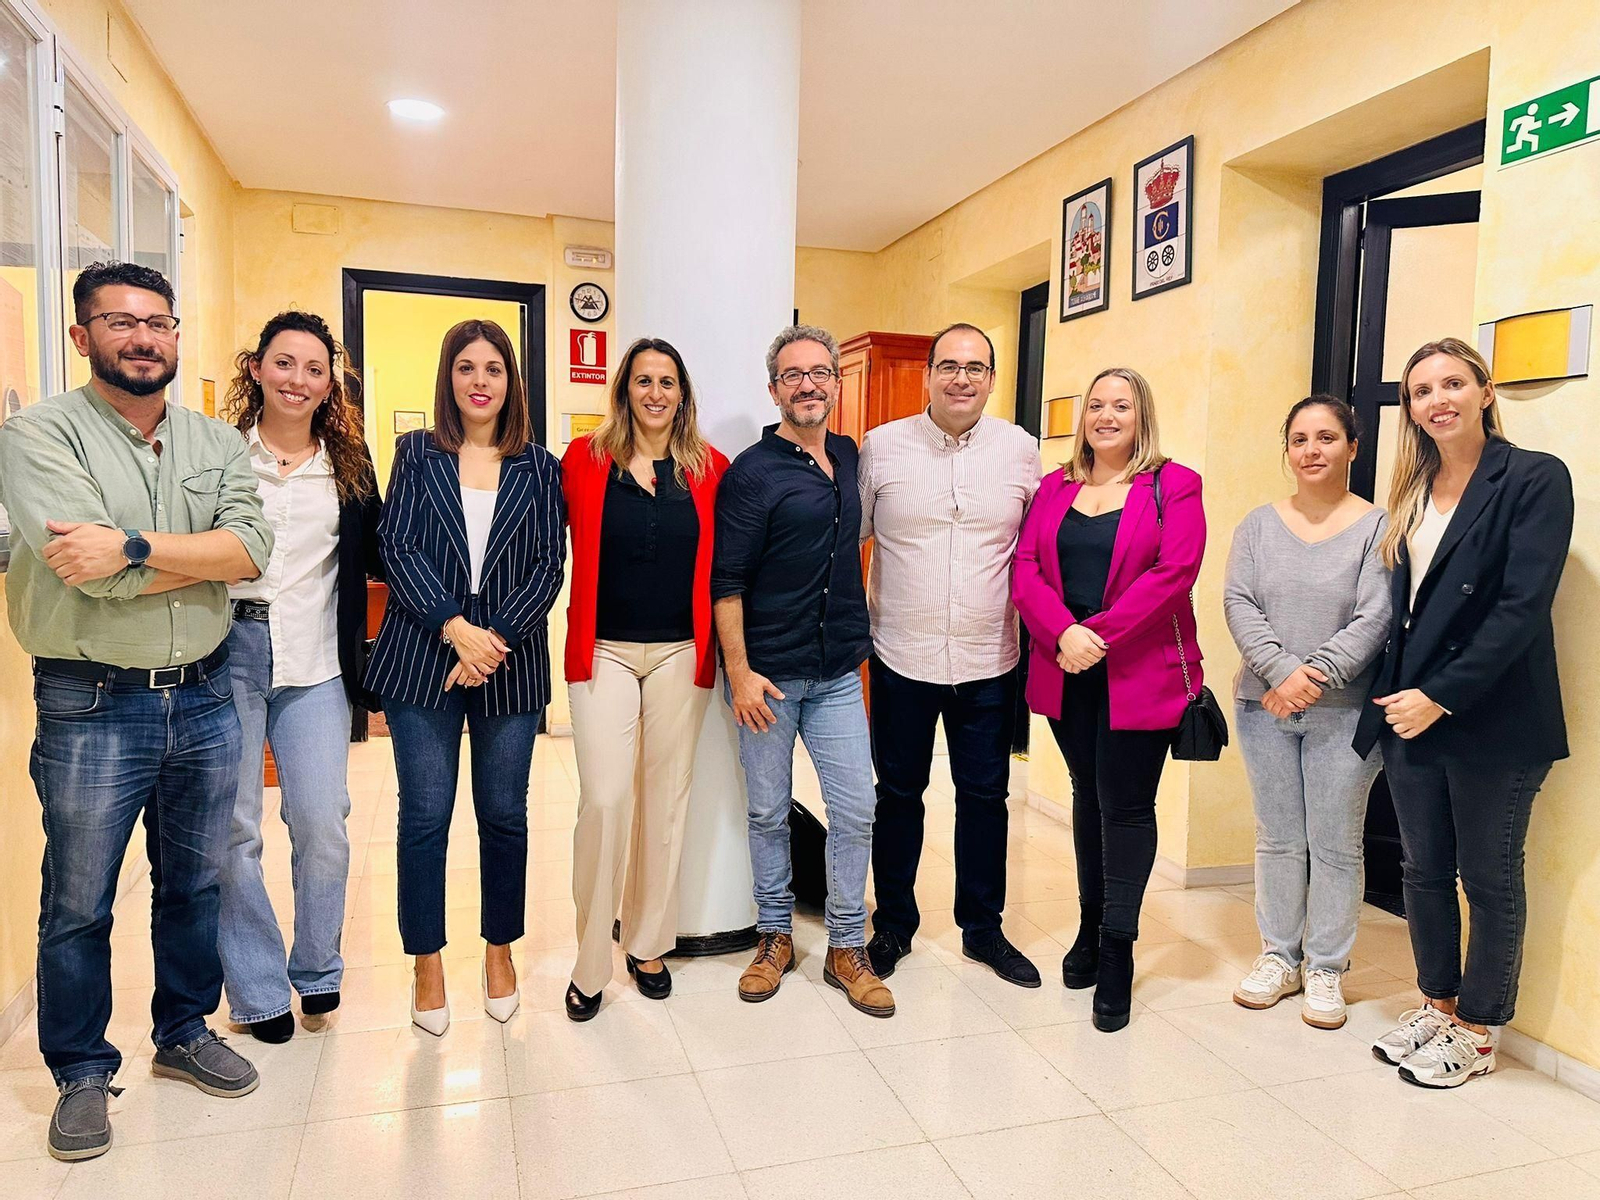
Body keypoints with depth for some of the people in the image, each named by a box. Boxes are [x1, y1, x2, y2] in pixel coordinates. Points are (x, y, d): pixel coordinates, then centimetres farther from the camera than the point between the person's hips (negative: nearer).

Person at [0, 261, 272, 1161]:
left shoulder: (218, 442, 5)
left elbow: (253, 546, -12)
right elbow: (97, 571, -22)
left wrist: (135, 546, -22)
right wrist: (202, 557, -12)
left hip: (205, 697, 4)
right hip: (91, 707, -4)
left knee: (194, 883, 17)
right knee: (78, 904, 10)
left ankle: (185, 1034, 37)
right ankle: (83, 1074, 30)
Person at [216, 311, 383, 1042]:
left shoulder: (349, 463, 9)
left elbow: (377, 555, 10)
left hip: (315, 663, 1)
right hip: (227, 653, -1)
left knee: (322, 821, -2)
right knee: (230, 826, 4)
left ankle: (317, 968, 23)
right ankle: (257, 989, 22)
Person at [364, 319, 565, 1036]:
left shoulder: (539, 467, 7)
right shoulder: (417, 453, 7)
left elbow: (550, 566, 0)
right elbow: (397, 548, -4)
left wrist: (496, 639, -13)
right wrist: (455, 628, -16)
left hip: (510, 664, 1)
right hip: (424, 659, 0)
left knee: (503, 813, 9)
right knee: (425, 815, 4)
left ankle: (500, 948, 28)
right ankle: (427, 964, 21)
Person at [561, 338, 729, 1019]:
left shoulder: (709, 469, 3)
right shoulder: (585, 459, 0)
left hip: (680, 654, 2)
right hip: (604, 651, -2)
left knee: (666, 798, 9)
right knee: (604, 800, -7)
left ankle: (647, 943, 27)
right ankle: (591, 962, 11)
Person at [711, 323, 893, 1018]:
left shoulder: (849, 459, 9)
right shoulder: (753, 473, -9)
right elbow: (726, 580, -11)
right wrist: (739, 671, -15)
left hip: (838, 673, 5)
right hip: (768, 674, -4)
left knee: (856, 809, 5)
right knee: (768, 812, 9)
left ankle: (848, 948, 20)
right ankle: (775, 936, 28)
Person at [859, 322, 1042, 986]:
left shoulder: (1020, 449, 1)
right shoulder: (881, 446, -2)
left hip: (988, 660, 1)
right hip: (902, 656, -1)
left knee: (985, 796, 12)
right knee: (898, 793, 11)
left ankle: (983, 927, 30)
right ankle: (893, 924, 29)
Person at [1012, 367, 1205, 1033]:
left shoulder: (1174, 486, -1)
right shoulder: (1054, 488, 11)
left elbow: (1174, 572, -13)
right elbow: (1025, 567, 1)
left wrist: (1100, 635, -18)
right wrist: (1062, 633, -16)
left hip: (1140, 673, -4)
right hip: (1066, 672, 4)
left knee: (1125, 805, 0)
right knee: (1087, 795, 15)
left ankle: (1116, 950, 13)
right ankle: (1091, 926, 29)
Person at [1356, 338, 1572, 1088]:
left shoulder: (1534, 478, -8)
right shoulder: (1413, 493, 12)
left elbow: (1523, 605, -16)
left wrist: (1442, 697, -17)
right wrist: (1393, 696, 2)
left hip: (1492, 719, -6)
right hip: (1411, 713, 6)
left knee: (1489, 879, 8)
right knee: (1424, 871, 14)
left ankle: (1477, 1032, 23)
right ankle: (1437, 1005, 32)